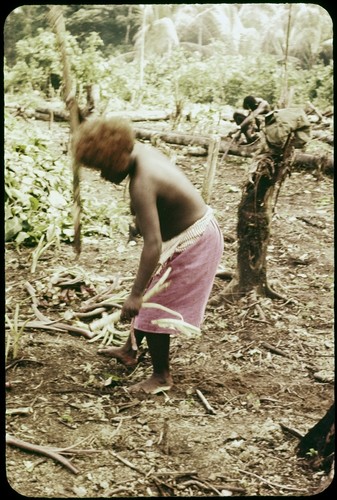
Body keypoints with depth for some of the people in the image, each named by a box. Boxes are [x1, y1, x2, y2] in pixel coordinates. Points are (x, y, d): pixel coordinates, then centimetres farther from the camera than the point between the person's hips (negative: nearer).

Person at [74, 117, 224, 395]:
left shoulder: (142, 184, -33)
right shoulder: (141, 151, -7)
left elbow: (153, 245, -38)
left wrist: (136, 295, -37)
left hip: (192, 245, -10)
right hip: (196, 230, 10)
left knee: (154, 306, 0)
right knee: (148, 298, 22)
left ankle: (162, 377, 17)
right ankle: (130, 350, 40)